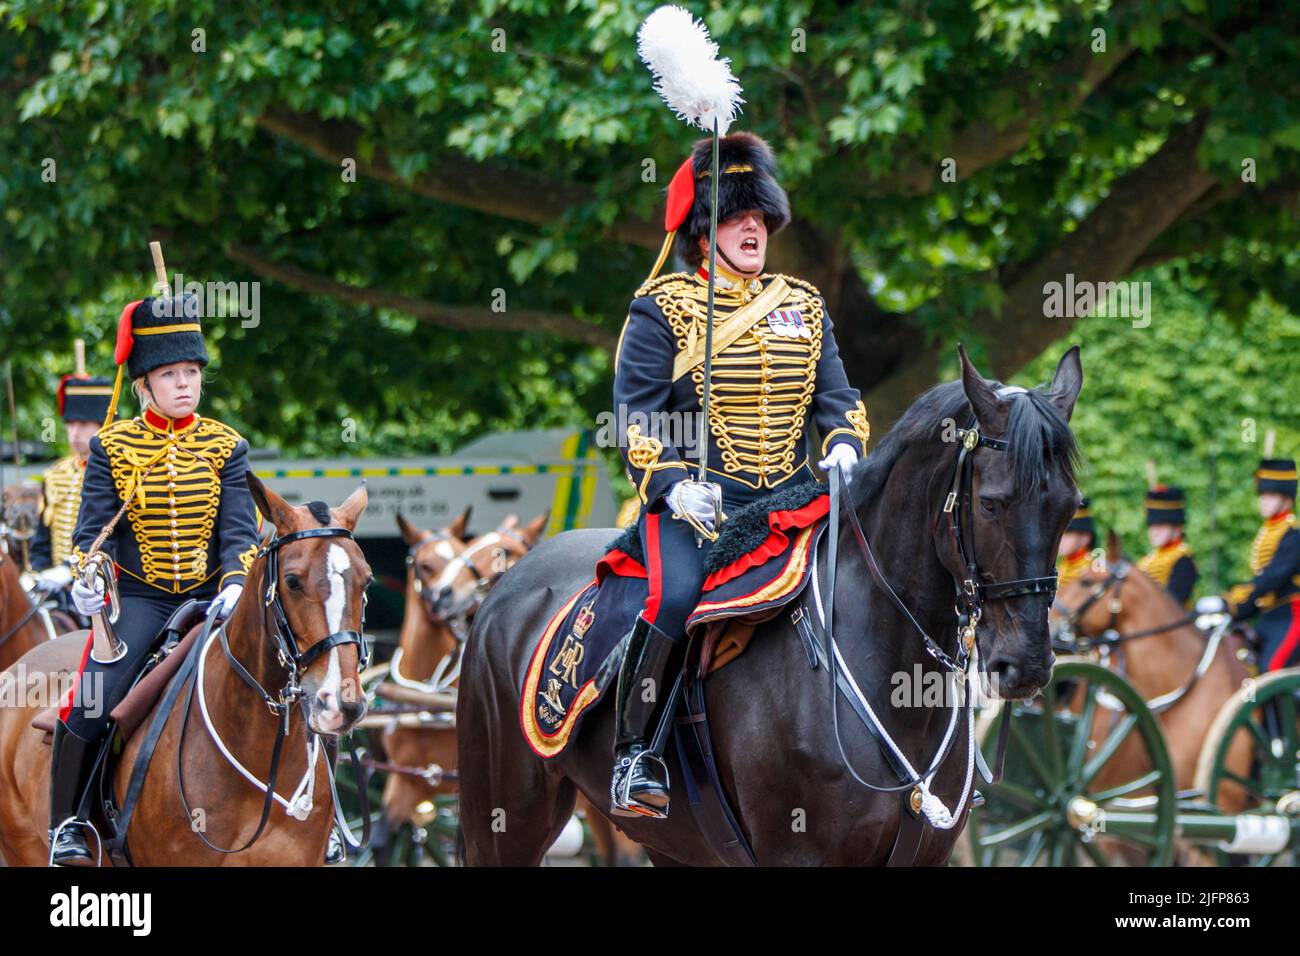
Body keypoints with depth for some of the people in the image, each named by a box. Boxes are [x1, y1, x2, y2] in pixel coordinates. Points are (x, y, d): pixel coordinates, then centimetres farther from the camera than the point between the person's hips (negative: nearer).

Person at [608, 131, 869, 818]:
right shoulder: (662, 309, 3)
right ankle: (635, 753, -17)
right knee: (677, 595, -32)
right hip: (695, 497, -4)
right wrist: (673, 486, -19)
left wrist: (843, 448, -7)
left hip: (793, 495, 4)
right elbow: (636, 414, -3)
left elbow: (835, 396, 16)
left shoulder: (803, 307, 17)